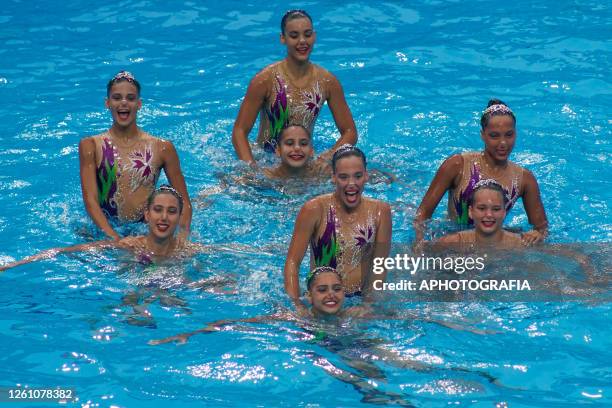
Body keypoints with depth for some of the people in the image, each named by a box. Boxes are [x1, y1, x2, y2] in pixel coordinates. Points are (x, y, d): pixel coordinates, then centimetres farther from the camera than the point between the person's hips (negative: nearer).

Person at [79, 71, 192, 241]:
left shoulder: (162, 148, 9)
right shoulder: (91, 146, 6)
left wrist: (183, 234, -11)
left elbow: (184, 202, 10)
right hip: (106, 229, 2)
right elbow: (90, 200, -5)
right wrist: (113, 237, -20)